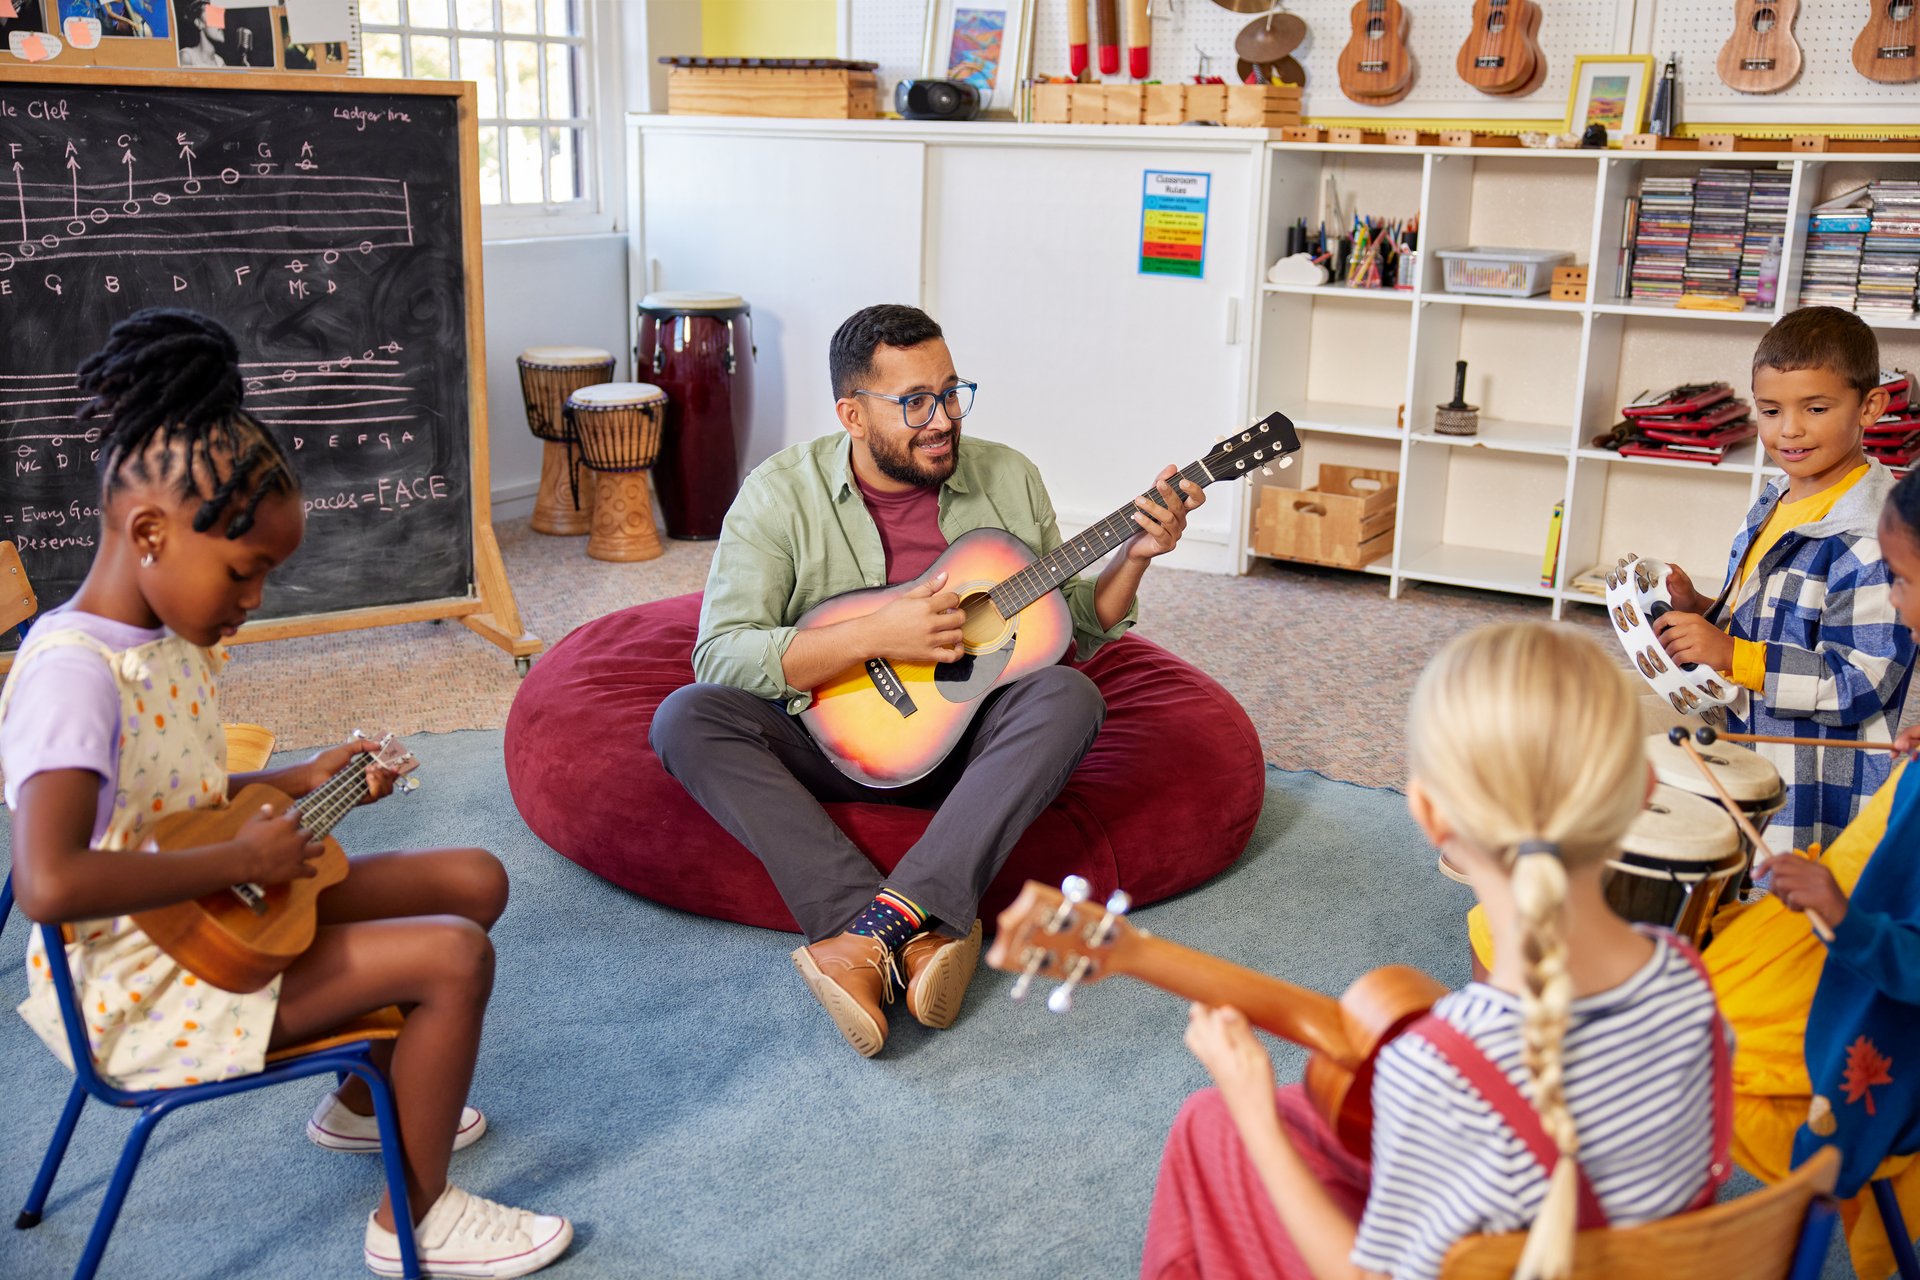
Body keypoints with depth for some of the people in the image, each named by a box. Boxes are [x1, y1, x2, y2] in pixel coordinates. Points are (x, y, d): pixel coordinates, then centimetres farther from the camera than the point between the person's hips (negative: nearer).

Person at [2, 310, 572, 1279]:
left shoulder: (171, 639, 3)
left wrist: (298, 782, 6)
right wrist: (239, 859, -30)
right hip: (142, 992, -9)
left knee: (474, 880, 10)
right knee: (454, 957, -18)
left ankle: (366, 1100, 30)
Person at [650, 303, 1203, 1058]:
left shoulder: (1008, 479, 5)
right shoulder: (781, 493, -5)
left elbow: (1072, 631, 11)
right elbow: (718, 655, -15)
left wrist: (1135, 557, -8)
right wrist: (873, 636, -24)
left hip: (970, 743, 1)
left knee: (1068, 697, -29)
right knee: (687, 719, -28)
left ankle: (878, 933, -41)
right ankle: (917, 939, -40)